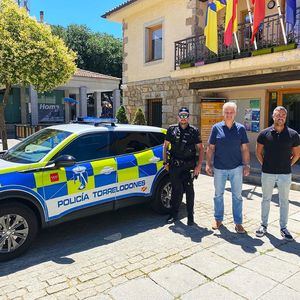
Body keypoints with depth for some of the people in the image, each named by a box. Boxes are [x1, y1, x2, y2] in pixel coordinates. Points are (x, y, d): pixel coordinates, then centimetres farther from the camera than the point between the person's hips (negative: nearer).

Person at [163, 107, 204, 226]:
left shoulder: (194, 131, 2)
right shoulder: (172, 129, 6)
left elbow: (200, 149, 3)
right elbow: (165, 146, 11)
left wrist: (199, 165, -5)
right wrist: (165, 162, 5)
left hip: (189, 166, -1)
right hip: (174, 166, 1)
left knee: (189, 191, 3)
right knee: (176, 190, 10)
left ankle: (190, 215, 17)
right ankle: (174, 214, 23)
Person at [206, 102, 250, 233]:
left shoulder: (241, 128, 2)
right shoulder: (216, 128, 0)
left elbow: (245, 149, 3)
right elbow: (210, 147, 2)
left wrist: (246, 165, -3)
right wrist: (208, 164, -3)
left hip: (236, 168, 0)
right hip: (219, 168, 0)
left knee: (237, 196, 7)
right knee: (218, 194, 12)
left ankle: (238, 222, 18)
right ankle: (218, 219, 28)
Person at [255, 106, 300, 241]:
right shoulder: (264, 133, -4)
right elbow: (258, 152, 6)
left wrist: (288, 165, 2)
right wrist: (264, 164, 1)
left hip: (285, 174, 0)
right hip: (267, 173, 0)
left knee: (284, 201, 11)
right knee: (266, 199, 12)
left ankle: (283, 227, 25)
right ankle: (264, 225, 26)